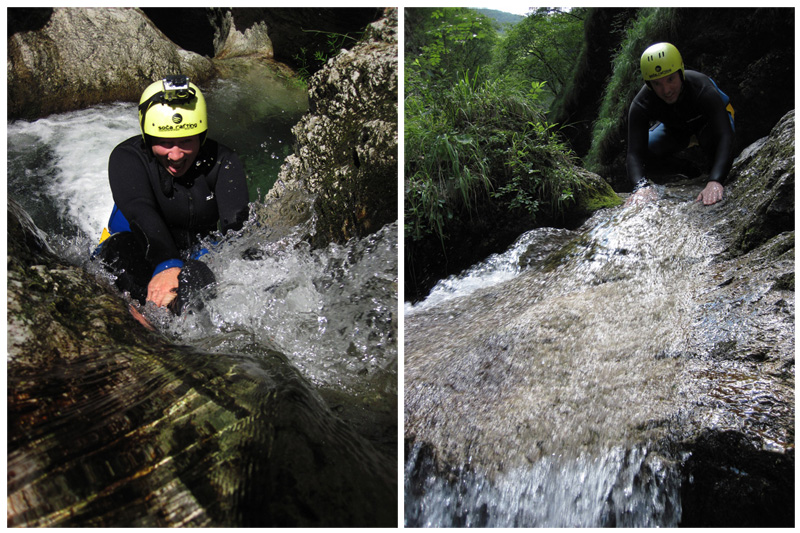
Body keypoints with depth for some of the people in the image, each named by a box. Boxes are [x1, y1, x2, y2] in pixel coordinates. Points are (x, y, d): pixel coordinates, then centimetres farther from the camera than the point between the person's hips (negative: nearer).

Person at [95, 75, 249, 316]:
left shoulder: (222, 161, -8)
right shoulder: (127, 157, -10)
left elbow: (236, 222, -24)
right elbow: (140, 211, -30)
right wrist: (166, 266, -50)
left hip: (198, 258, 1)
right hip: (141, 263, 0)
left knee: (199, 275, -35)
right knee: (123, 244, -35)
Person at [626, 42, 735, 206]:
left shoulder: (704, 90, -41)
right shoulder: (640, 105, -34)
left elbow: (724, 137, -50)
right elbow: (635, 153, -41)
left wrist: (715, 182, -66)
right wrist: (642, 185, -62)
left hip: (708, 120, -3)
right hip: (674, 128, 3)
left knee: (713, 139, -38)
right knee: (644, 150, -21)